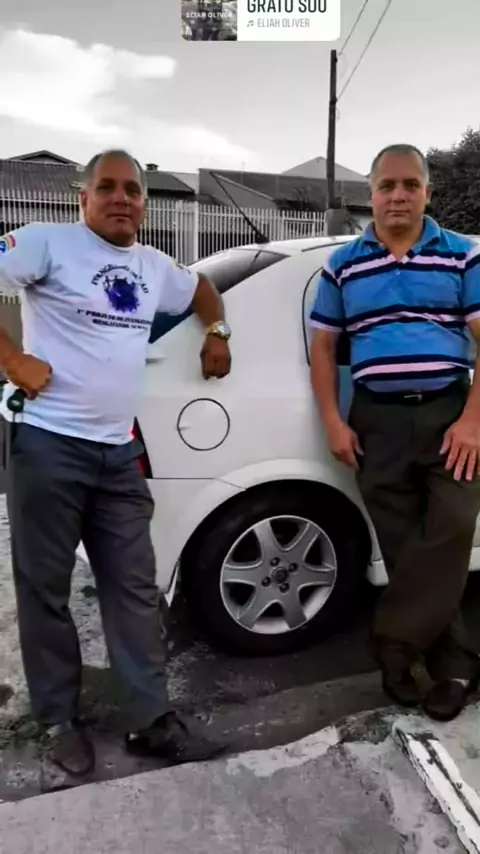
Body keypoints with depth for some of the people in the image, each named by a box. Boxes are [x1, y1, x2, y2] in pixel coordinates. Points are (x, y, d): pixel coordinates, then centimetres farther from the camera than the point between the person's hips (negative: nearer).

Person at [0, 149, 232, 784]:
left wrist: (217, 333, 18)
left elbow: (203, 292, 35)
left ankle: (152, 720, 20)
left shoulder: (154, 267, 17)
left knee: (135, 589, 8)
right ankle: (60, 721, 24)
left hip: (119, 452, 6)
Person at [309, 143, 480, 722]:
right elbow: (322, 347, 11)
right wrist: (333, 422, 0)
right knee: (405, 546, 2)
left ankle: (392, 644, 5)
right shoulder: (342, 265, 10)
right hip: (376, 420, 1)